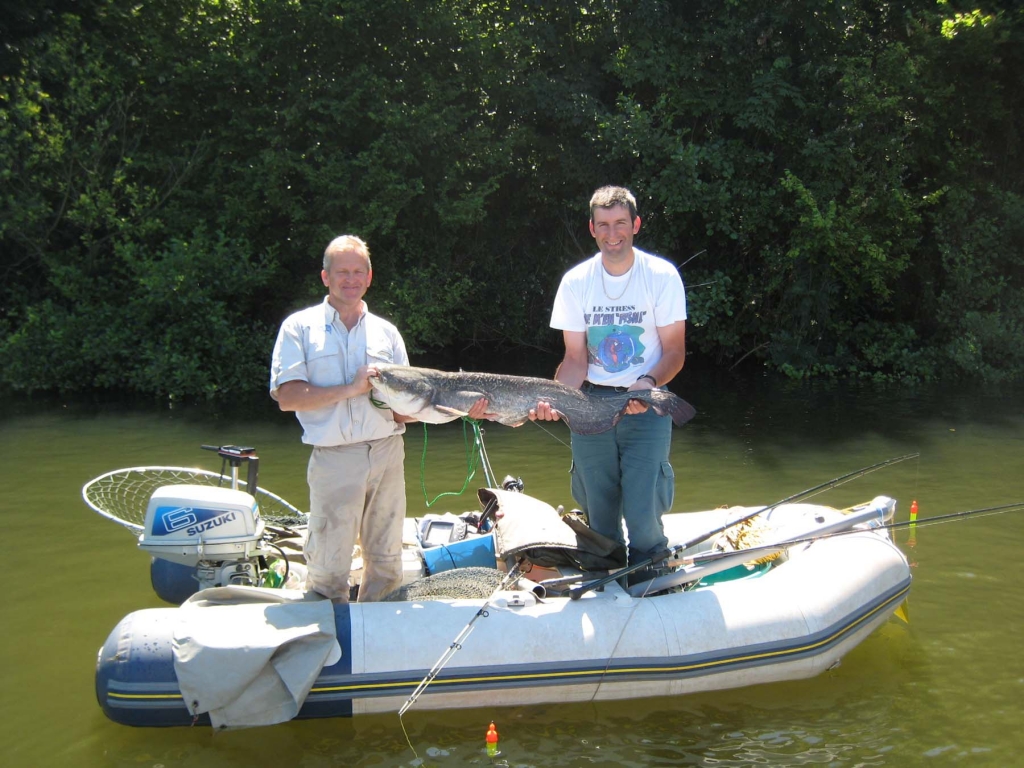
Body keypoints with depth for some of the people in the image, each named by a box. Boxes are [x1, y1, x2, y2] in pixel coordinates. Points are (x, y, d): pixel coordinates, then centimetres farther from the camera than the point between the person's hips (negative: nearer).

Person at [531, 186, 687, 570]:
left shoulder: (662, 275, -6)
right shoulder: (575, 282, 0)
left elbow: (675, 350, -3)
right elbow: (575, 359, 1)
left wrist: (649, 382, -24)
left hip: (646, 406, -2)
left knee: (642, 515, -11)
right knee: (599, 515, 8)